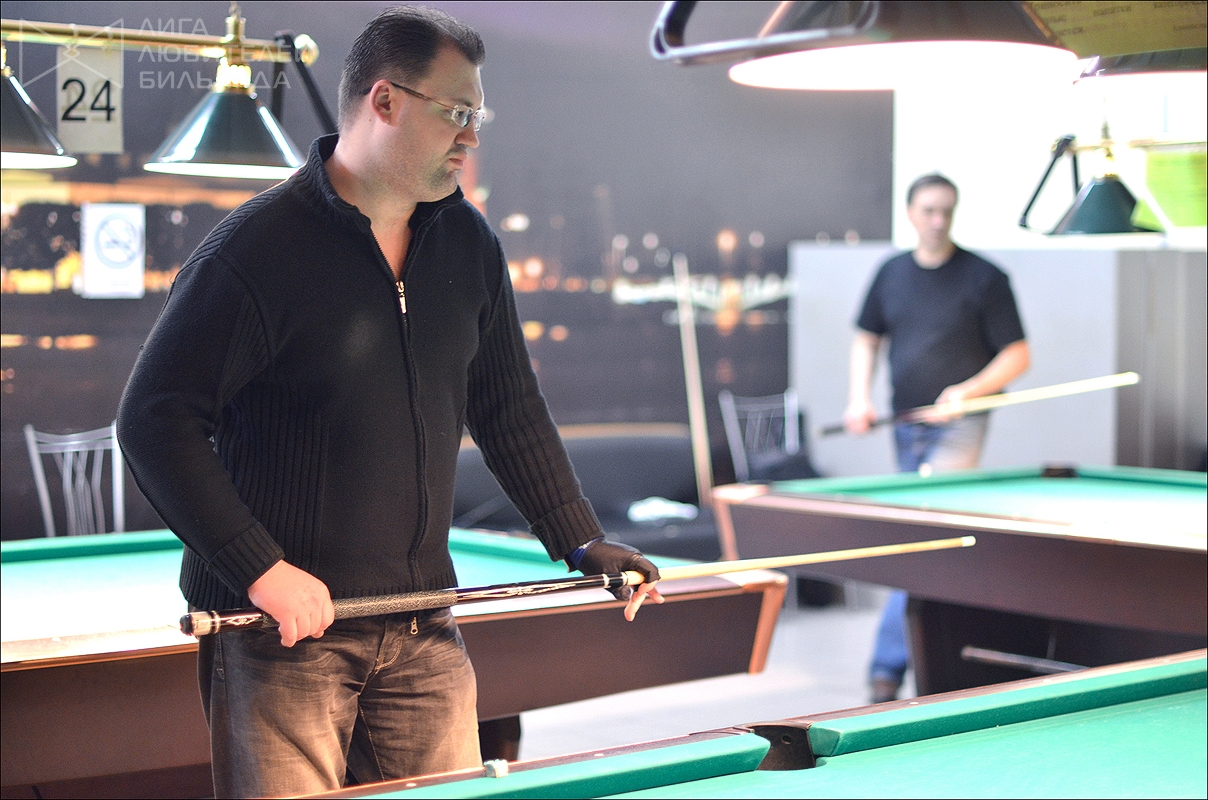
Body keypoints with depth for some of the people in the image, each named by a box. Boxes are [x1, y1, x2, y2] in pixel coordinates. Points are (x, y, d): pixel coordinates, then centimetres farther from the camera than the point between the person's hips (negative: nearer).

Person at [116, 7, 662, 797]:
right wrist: (261, 568, -20)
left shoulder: (471, 247, 7)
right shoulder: (260, 248, -13)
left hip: (423, 629, 6)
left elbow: (510, 409, 17)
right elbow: (156, 420, -15)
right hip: (285, 626, -6)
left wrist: (583, 545, 9)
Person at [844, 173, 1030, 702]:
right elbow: (866, 339, 18)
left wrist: (969, 391, -20)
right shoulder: (891, 273, 9)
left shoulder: (984, 278, -7)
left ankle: (890, 663, -16)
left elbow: (1017, 356, -5)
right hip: (906, 424, 6)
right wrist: (859, 396, 1)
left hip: (957, 426, -6)